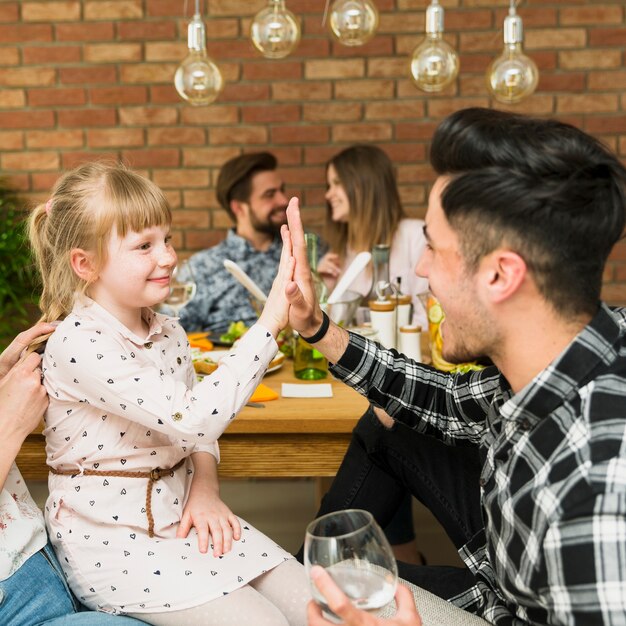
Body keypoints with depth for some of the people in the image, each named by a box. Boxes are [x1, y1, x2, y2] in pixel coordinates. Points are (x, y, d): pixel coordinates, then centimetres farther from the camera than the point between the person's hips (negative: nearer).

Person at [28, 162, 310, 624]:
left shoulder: (169, 334, 4)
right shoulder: (78, 345, -22)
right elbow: (192, 421, -33)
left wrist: (205, 488, -5)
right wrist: (270, 323, -33)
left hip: (180, 517, 7)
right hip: (112, 542, -7)